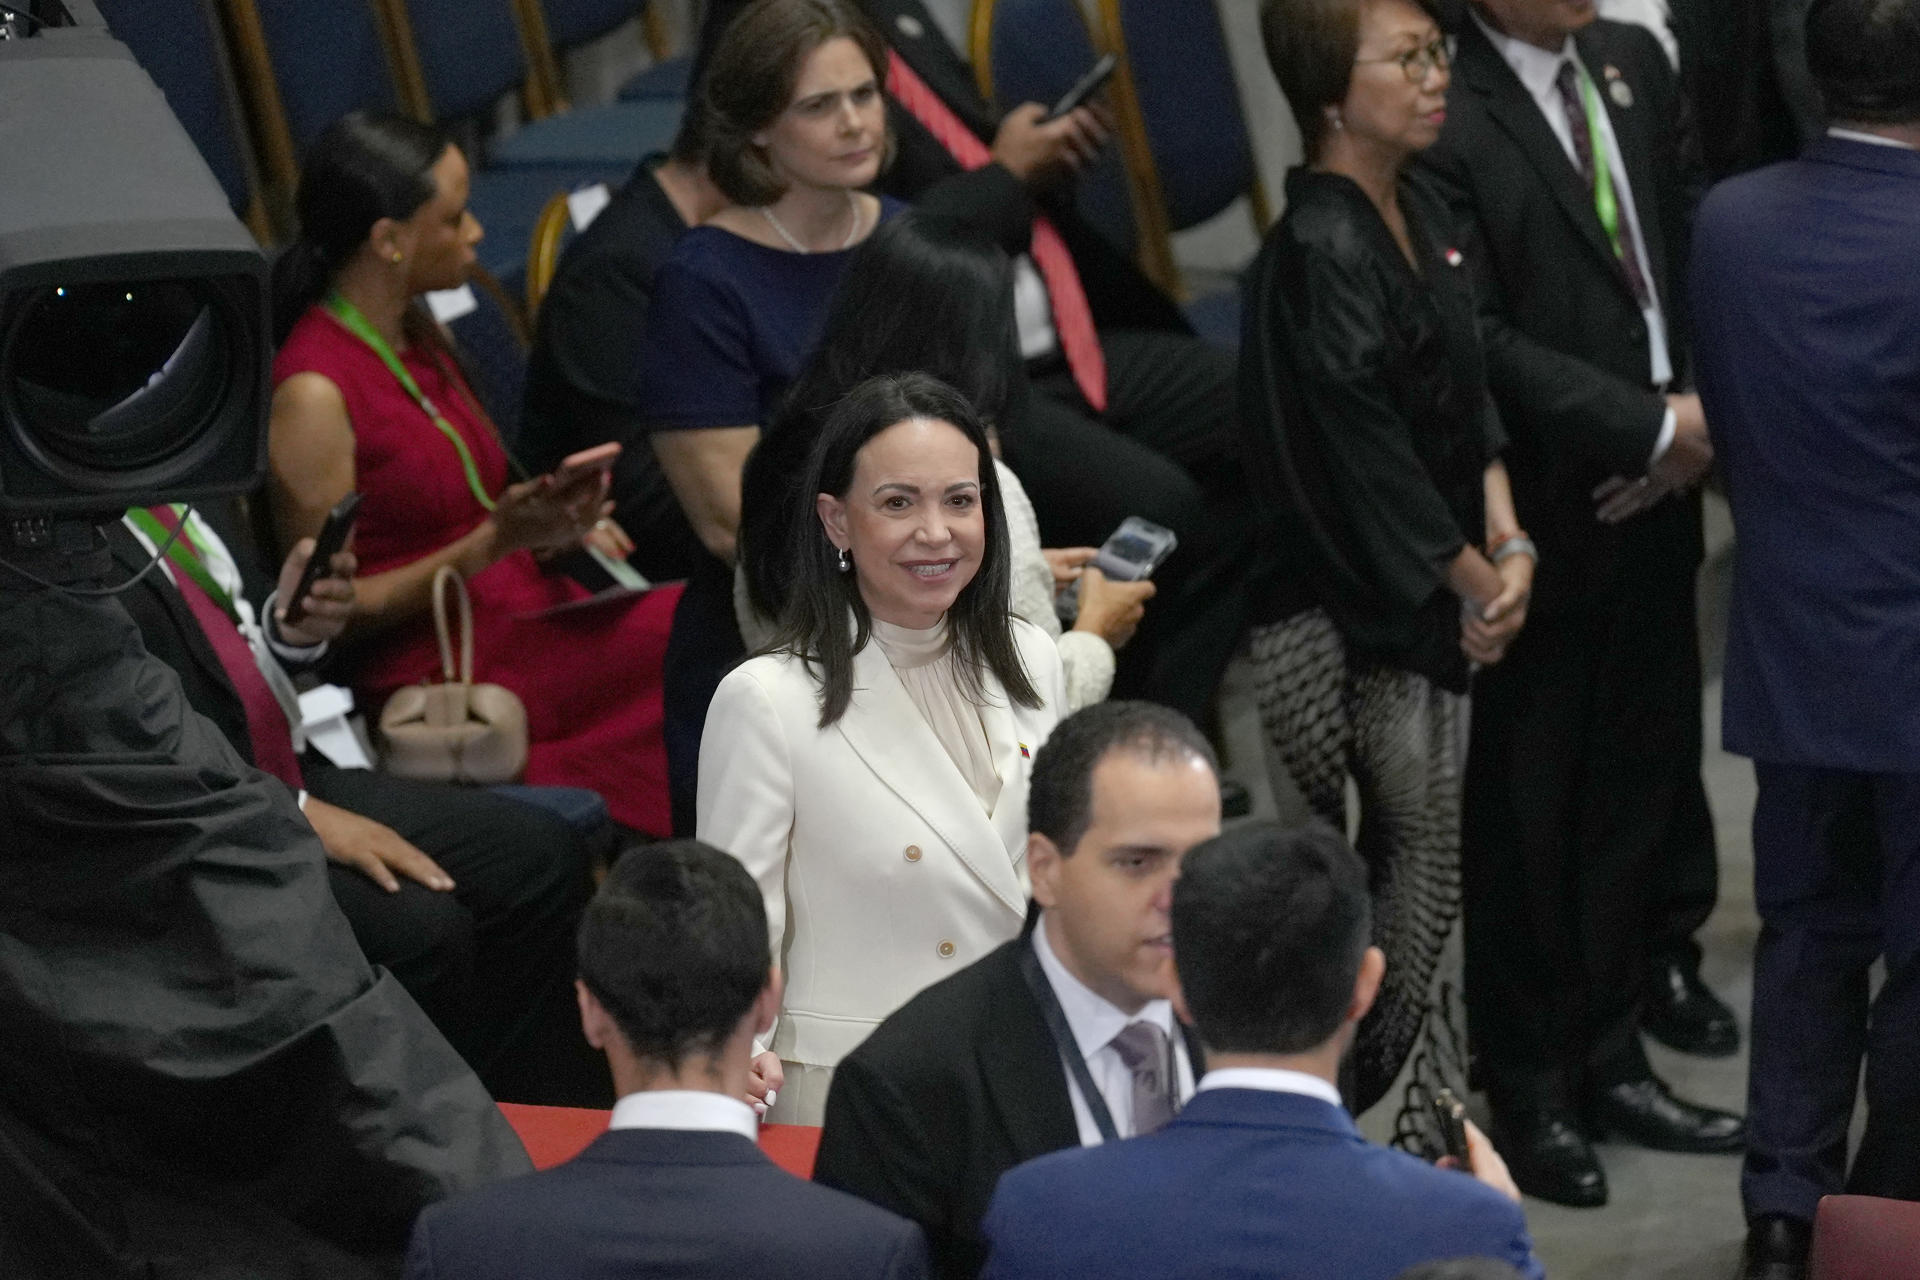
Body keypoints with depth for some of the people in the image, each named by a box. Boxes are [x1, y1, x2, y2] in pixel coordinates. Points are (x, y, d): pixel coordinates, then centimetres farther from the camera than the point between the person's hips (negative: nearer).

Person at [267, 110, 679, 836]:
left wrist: (550, 526, 4)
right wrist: (497, 539, -18)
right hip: (443, 679, -9)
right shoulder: (313, 394, -13)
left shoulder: (415, 334, 14)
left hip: (521, 621, 9)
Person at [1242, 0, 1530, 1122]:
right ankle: (1384, 1100, 13)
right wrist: (1474, 578, -11)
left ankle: (1422, 1094, 23)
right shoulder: (1321, 250, -20)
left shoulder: (1424, 212, 6)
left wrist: (1509, 543, -4)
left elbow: (1469, 391, 9)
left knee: (1423, 854, 13)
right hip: (1362, 606, -8)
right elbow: (1368, 449, -21)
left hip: (1440, 595, 8)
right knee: (1421, 845, 0)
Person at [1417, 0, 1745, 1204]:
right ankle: (1537, 1075, 17)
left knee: (1645, 756, 13)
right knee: (1532, 803, 5)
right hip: (1547, 512, -6)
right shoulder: (1450, 123, -18)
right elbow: (1483, 342, -20)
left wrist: (1703, 403, -4)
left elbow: (1694, 237, 11)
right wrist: (1650, 428, -15)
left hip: (1655, 491, 6)